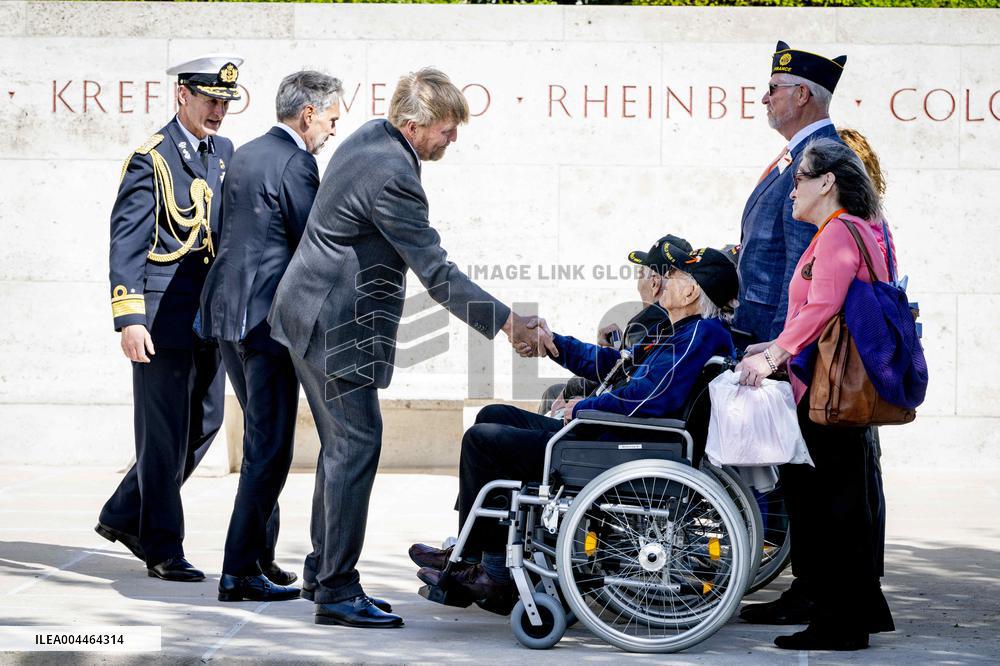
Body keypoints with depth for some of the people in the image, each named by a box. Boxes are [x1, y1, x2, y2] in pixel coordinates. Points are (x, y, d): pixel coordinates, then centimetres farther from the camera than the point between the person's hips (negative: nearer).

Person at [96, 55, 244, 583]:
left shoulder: (225, 153, 13)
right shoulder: (151, 159, -8)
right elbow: (125, 242, -11)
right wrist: (129, 318, -18)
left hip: (211, 315, 7)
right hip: (164, 315, -7)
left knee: (204, 423, 11)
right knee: (165, 432, -2)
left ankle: (125, 515, 24)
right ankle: (163, 549, 7)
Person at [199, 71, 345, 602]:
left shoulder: (244, 156, 16)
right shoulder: (295, 164, -12)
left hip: (229, 313, 10)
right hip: (269, 316, -9)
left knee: (261, 441, 18)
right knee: (270, 446, -5)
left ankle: (258, 555, 24)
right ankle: (240, 571, -4)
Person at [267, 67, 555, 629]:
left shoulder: (370, 136, 8)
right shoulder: (393, 177, -23)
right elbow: (437, 273, -22)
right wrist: (506, 322, -17)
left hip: (312, 314, 11)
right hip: (337, 326, -11)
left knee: (343, 444, 16)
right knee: (357, 446, -8)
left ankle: (322, 571, 24)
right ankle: (337, 592, -5)